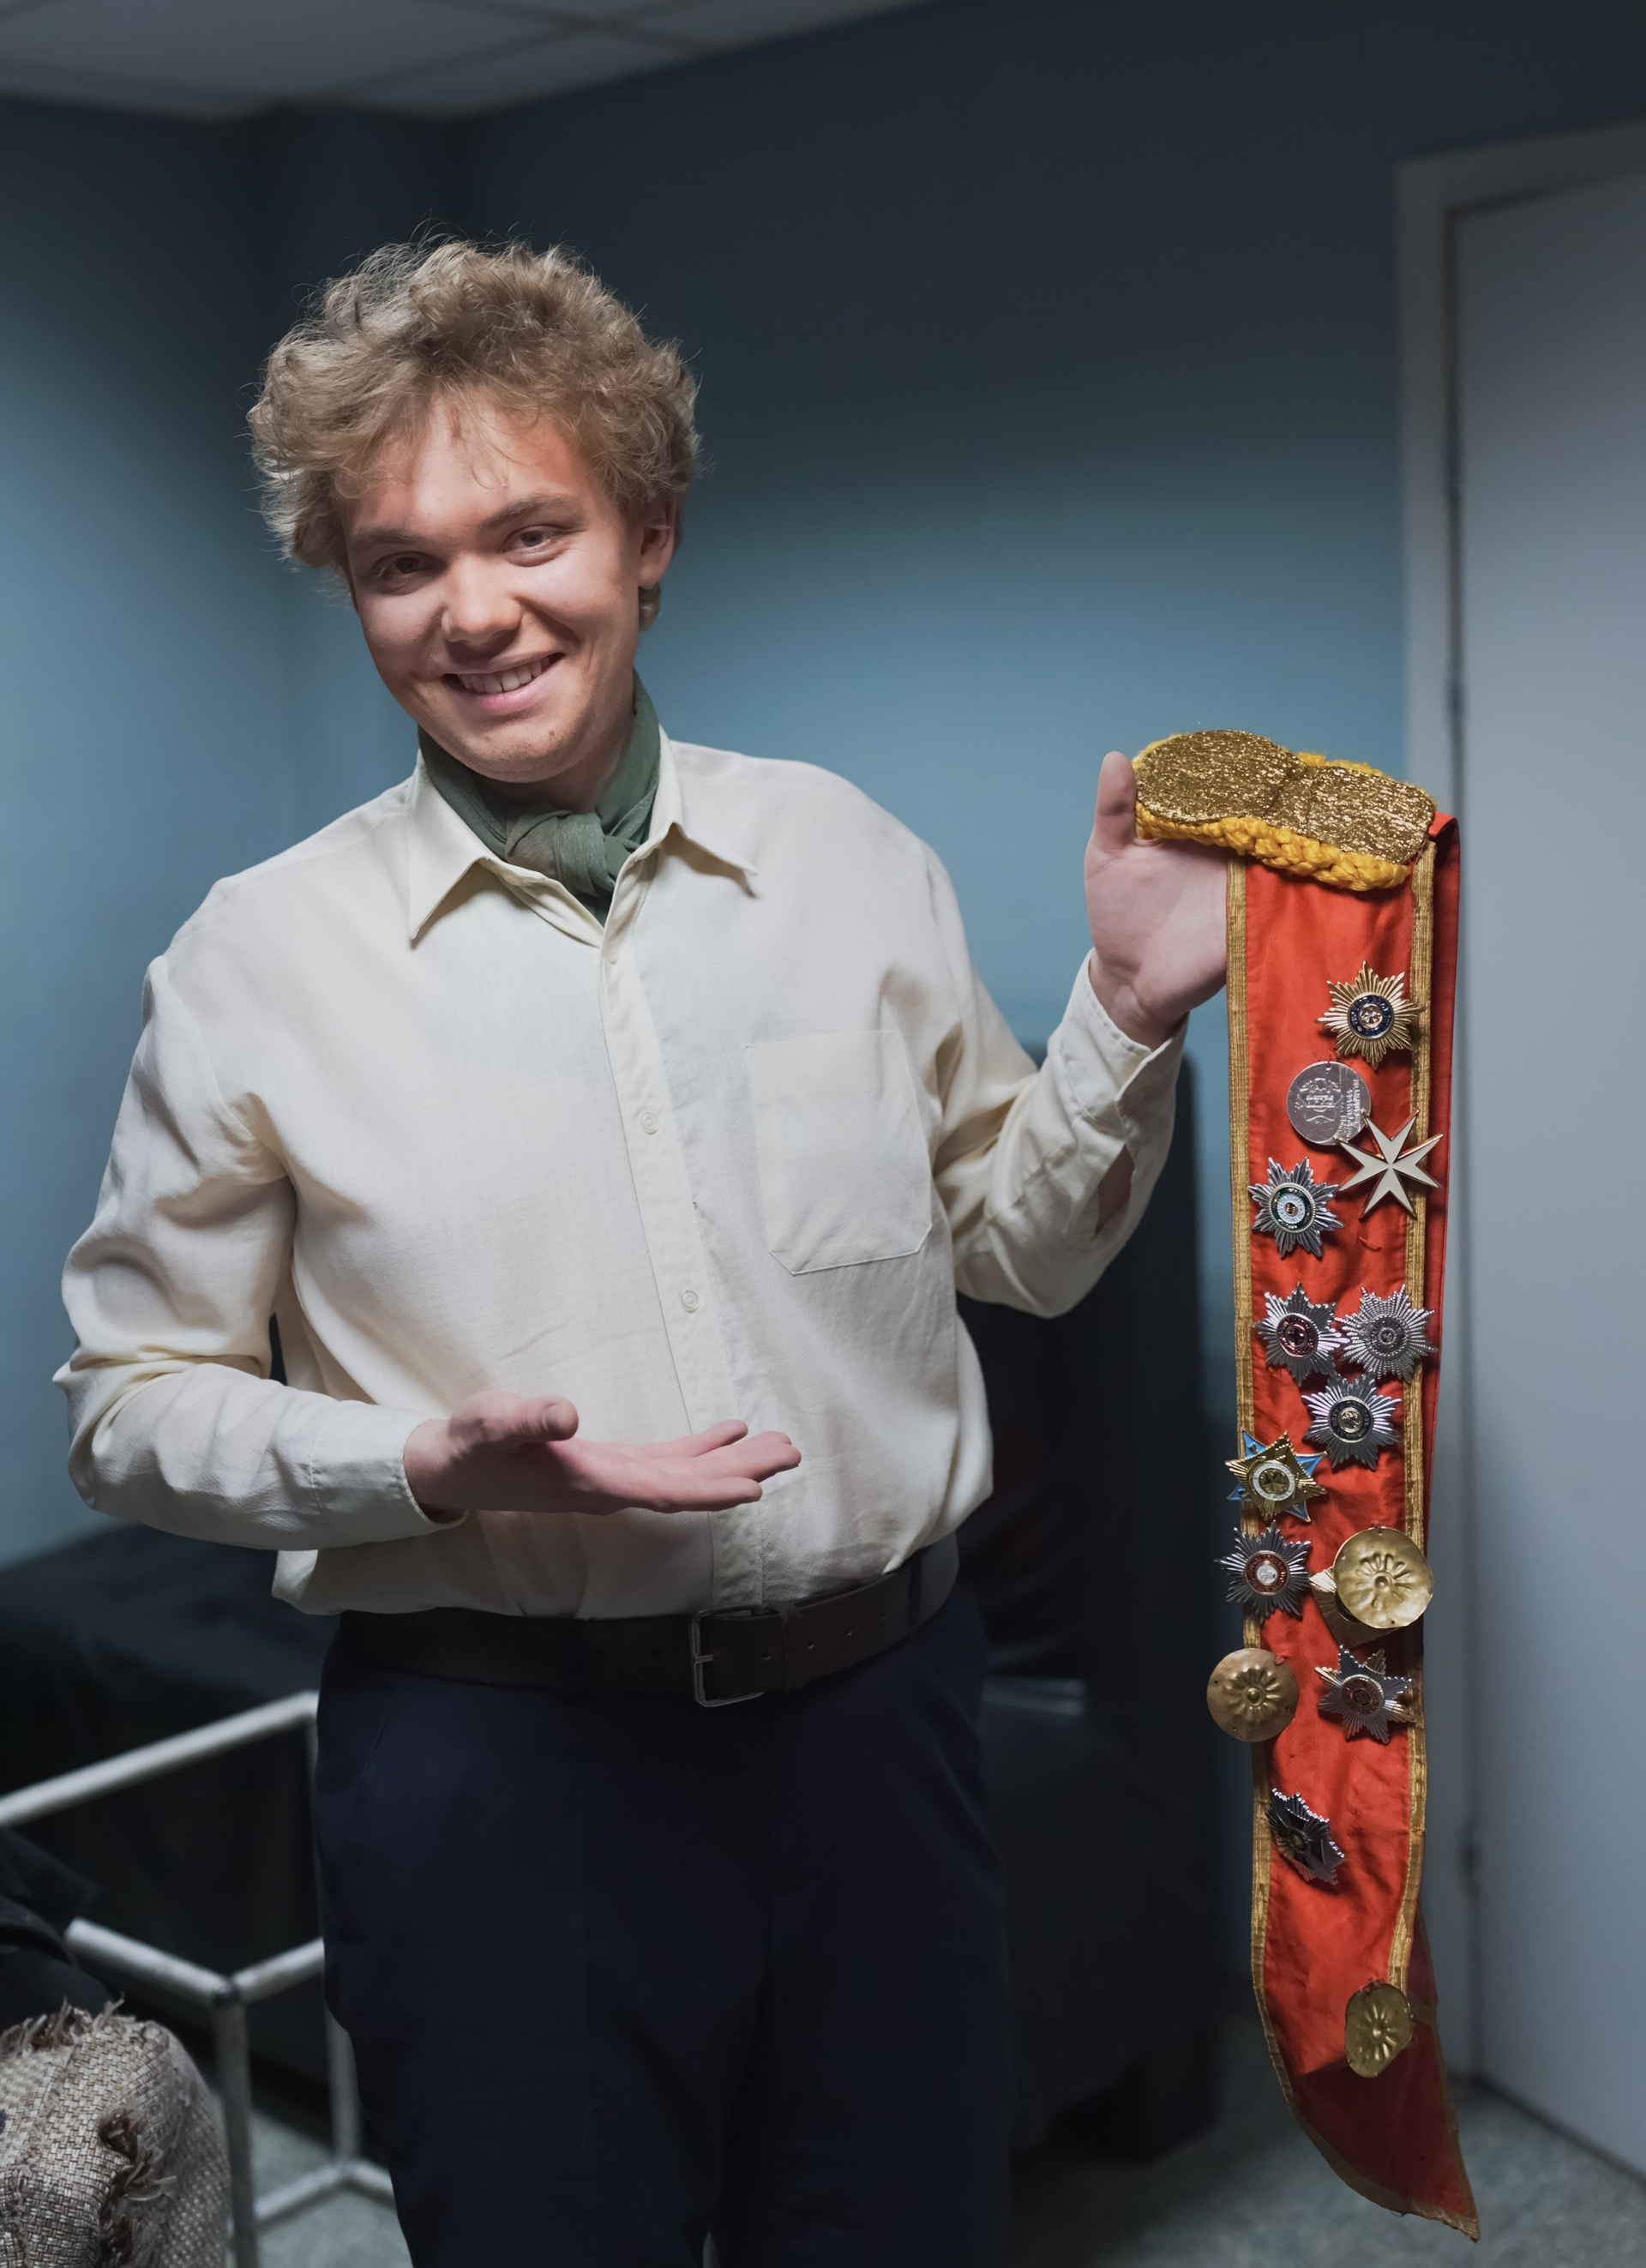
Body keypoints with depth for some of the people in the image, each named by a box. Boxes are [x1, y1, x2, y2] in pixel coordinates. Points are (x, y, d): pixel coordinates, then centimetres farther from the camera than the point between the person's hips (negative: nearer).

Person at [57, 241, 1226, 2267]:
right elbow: (132, 1405, -1)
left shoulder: (852, 861, 3)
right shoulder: (258, 960, -5)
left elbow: (1024, 1246, 11)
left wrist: (1129, 1010, -6)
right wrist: (430, 1471, -17)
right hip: (499, 1753, -2)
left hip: (871, 1710, 3)